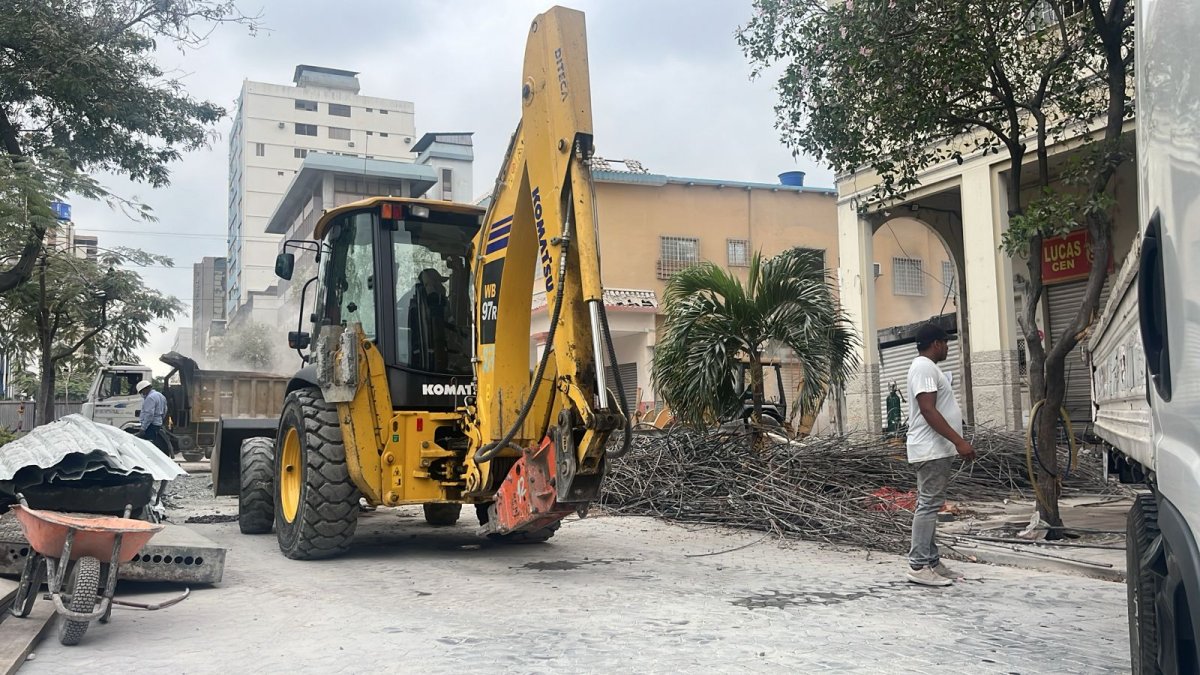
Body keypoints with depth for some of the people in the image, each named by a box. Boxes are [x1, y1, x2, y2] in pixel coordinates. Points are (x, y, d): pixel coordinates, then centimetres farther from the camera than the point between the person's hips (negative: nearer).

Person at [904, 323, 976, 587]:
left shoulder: (927, 368, 20)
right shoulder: (924, 367, -14)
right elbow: (928, 410, -23)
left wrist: (955, 443, 25)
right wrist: (959, 441, -25)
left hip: (937, 450, 11)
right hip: (931, 451, -11)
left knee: (930, 505, 11)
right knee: (928, 505, -10)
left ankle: (931, 561, 15)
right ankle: (918, 566, -9)